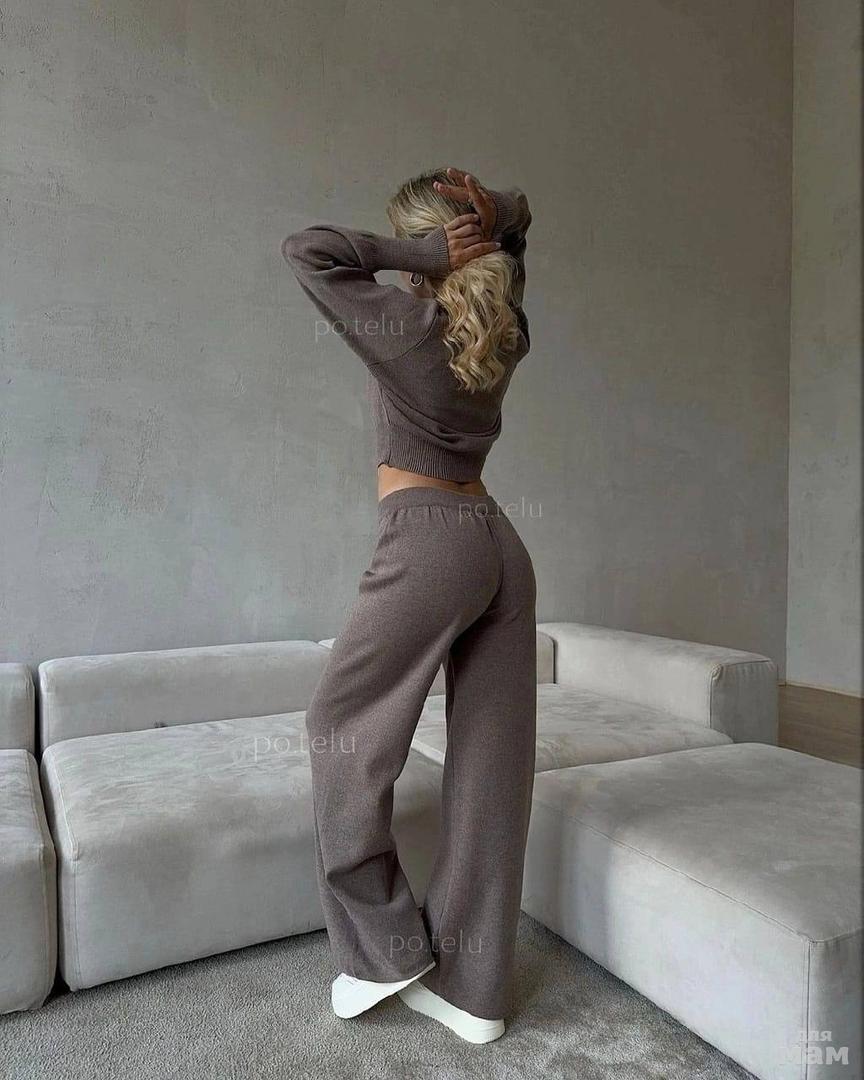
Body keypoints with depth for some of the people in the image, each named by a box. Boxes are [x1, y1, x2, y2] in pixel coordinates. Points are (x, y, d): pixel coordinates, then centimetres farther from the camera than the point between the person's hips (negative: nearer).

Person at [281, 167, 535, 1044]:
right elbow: (513, 221, 31)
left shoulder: (406, 326, -6)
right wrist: (492, 221, 8)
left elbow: (306, 249, -2)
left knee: (342, 730, 11)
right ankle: (471, 987, 22)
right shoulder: (504, 331, 14)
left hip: (428, 543, -7)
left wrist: (425, 256, -4)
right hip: (500, 544, 8)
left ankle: (385, 948, 20)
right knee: (490, 765, 8)